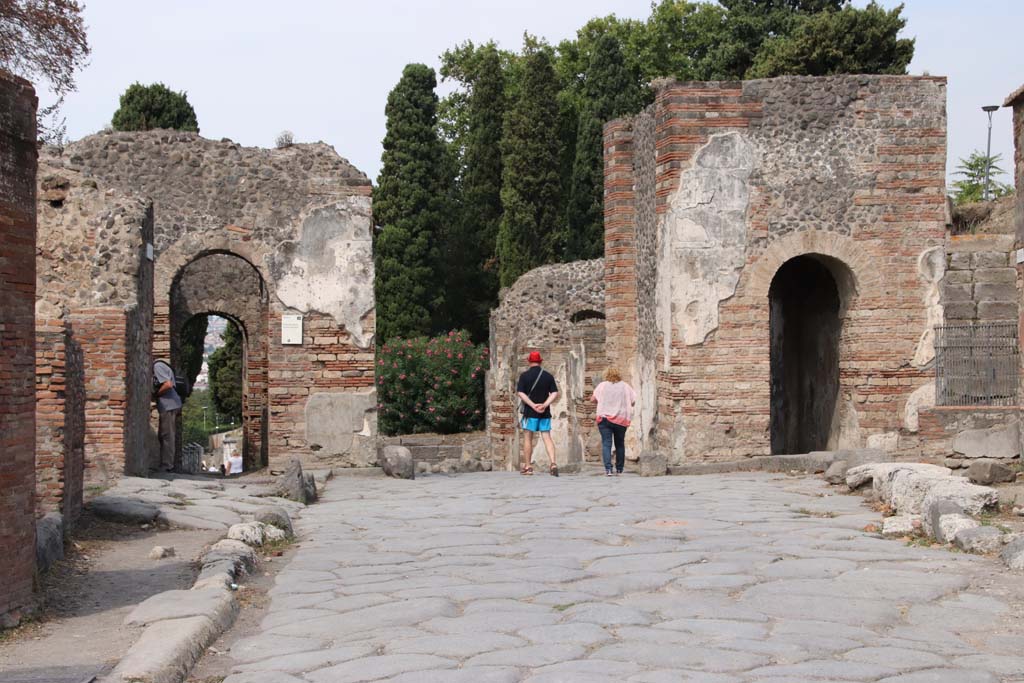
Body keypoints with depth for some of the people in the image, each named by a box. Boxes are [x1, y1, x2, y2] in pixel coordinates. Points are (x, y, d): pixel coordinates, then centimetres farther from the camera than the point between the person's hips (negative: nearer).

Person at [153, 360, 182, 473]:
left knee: (167, 436, -6)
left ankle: (167, 466, -4)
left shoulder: (157, 366, -12)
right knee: (164, 437, 14)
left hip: (169, 406, -10)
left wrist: (155, 394, -10)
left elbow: (168, 384, -22)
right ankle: (166, 464, 18)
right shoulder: (159, 366, 19)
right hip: (169, 406, 10)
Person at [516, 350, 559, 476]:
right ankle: (553, 464, -15)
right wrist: (544, 405, -11)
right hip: (545, 413, 2)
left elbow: (520, 393, -12)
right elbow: (555, 393, -2)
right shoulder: (548, 376, 5)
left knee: (527, 438, 7)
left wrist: (533, 405, -14)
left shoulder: (524, 376, -3)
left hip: (530, 412, -2)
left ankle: (527, 467, 11)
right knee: (547, 437, 2)